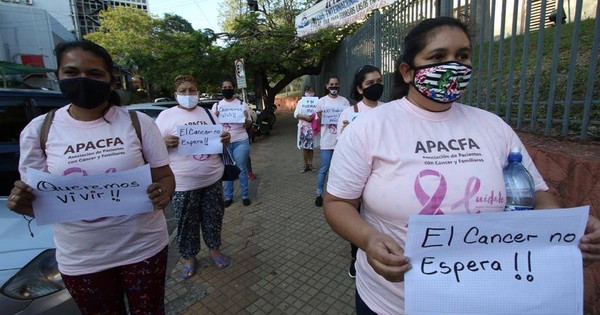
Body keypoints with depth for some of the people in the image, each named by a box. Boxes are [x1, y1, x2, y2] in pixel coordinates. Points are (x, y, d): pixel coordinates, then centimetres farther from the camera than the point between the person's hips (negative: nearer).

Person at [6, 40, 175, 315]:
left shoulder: (138, 122, -8)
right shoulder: (38, 130, -4)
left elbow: (165, 177, -4)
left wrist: (163, 192, -25)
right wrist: (24, 203, -19)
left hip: (144, 247, -1)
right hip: (81, 259, 2)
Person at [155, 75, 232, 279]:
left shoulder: (207, 113, 10)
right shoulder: (166, 115, -1)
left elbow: (220, 139, 14)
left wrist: (226, 139, -10)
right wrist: (165, 142, -23)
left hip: (212, 178, 3)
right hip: (184, 183, -3)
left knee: (213, 218, 14)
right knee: (186, 223, 10)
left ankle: (214, 250, 35)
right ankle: (188, 257, 30)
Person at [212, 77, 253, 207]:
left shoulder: (242, 104, 2)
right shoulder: (216, 106, 8)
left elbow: (248, 126, 5)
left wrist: (246, 118, -16)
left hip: (241, 142, -2)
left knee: (242, 169, 4)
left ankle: (245, 195, 16)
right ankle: (228, 196, 20)